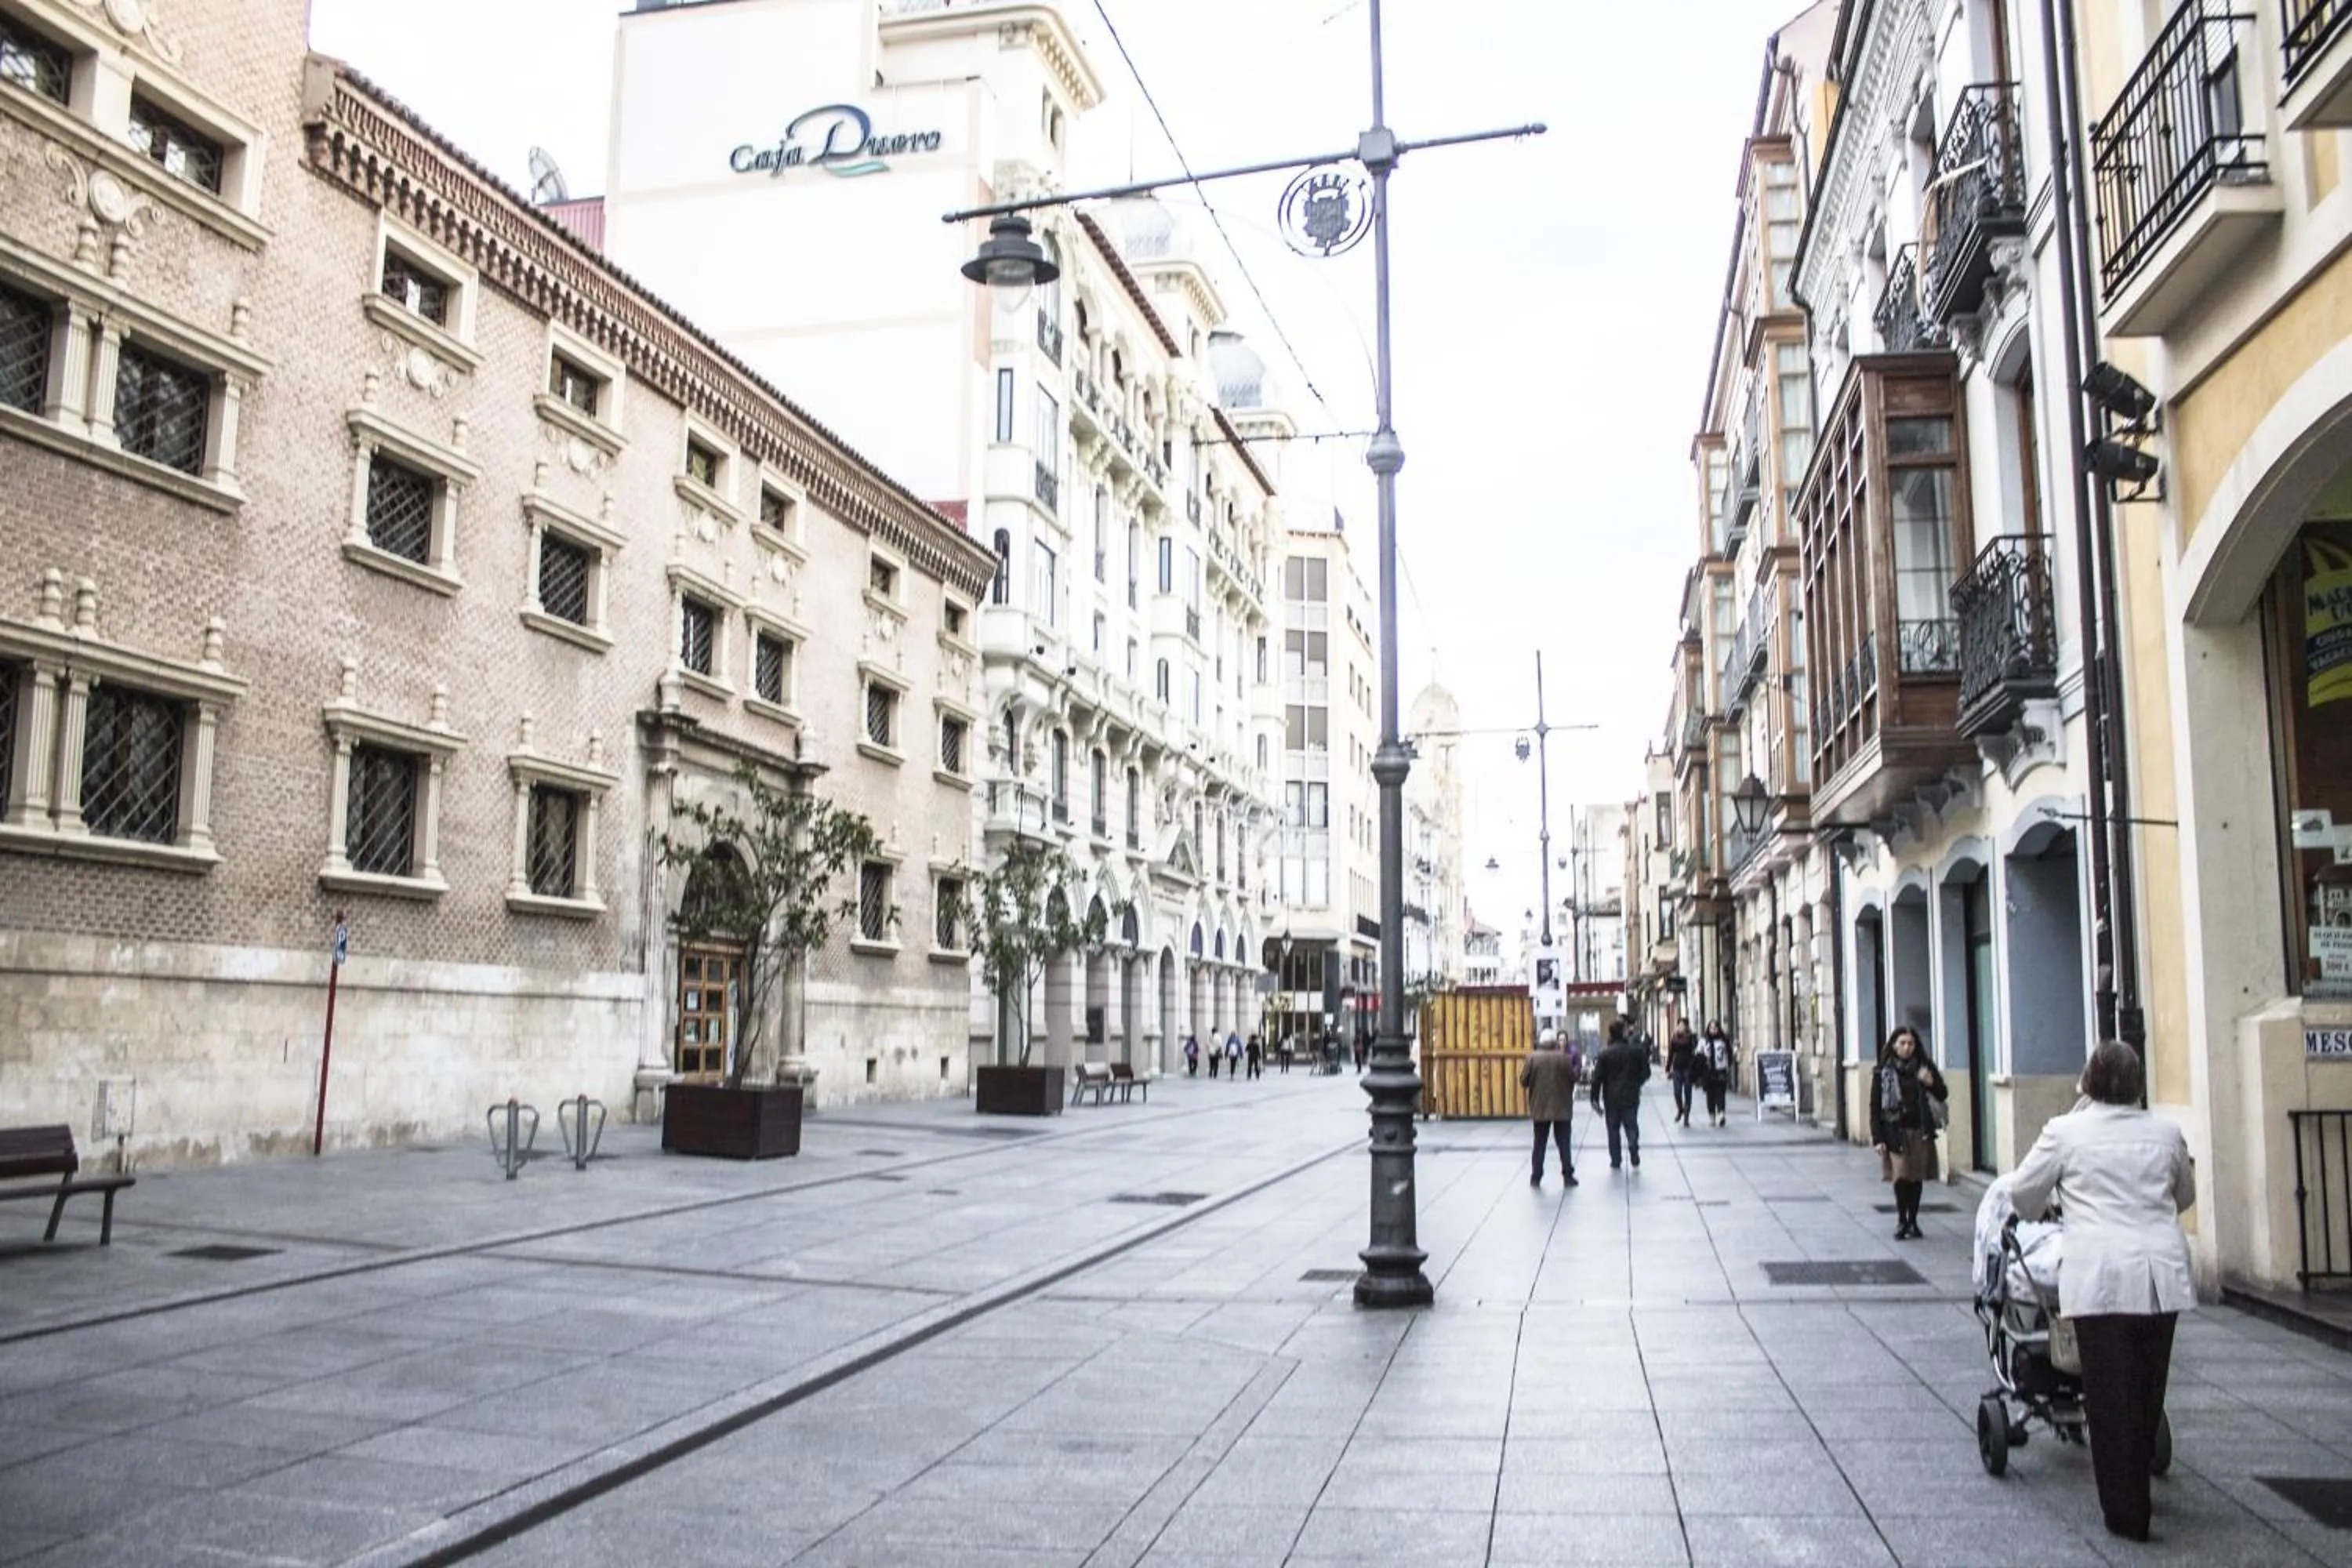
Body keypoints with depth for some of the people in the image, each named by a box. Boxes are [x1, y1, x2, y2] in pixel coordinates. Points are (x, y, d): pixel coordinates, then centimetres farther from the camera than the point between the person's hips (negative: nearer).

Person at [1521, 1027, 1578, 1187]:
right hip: (1561, 1107, -1)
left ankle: (1536, 1178, 9)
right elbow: (1573, 1078, -4)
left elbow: (1523, 1081, -6)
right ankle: (1567, 1176, 8)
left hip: (1540, 1107, 1)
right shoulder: (1563, 1057, -7)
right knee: (1563, 1143, 8)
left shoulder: (1532, 1057, -6)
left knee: (1539, 1144, 9)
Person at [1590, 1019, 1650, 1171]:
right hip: (1631, 1097, 1)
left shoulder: (1605, 1053, -9)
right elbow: (1646, 1073, 3)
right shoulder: (1637, 1051, -5)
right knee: (1632, 1127, 11)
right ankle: (1635, 1161, 2)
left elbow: (1598, 1078, -9)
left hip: (1612, 1098, -1)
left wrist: (1595, 1099, -2)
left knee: (1613, 1130, 10)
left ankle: (1615, 1162, 12)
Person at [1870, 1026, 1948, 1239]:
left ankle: (1913, 1220, 17)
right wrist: (1878, 1138, -7)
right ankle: (1902, 1221, 3)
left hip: (1921, 1131, 2)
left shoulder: (1924, 1067, 5)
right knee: (1901, 1176, -10)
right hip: (1896, 1132, -2)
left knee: (1917, 1177, 5)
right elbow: (1875, 1106, -2)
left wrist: (1931, 1083, -13)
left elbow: (1943, 1095, 10)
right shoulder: (1883, 1071, -2)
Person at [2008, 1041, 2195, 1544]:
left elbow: (2022, 1193, 7)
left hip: (2100, 1276, -4)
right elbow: (2185, 1196, 24)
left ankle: (2126, 1512, 8)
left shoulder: (2066, 1131, -1)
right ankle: (2135, 1494, 29)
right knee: (2149, 1391, 16)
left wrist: (2043, 1211, 30)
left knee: (2109, 1396, 4)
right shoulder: (2165, 1133, 9)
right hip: (2162, 1272, 4)